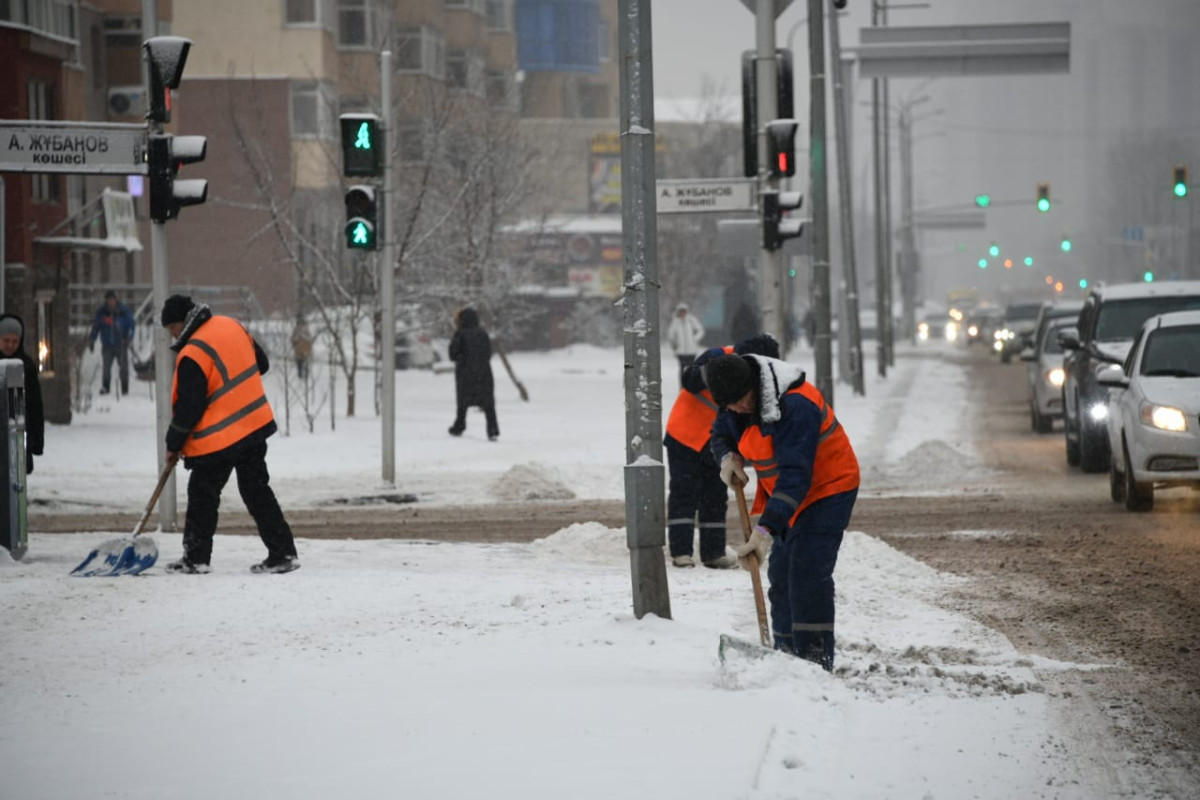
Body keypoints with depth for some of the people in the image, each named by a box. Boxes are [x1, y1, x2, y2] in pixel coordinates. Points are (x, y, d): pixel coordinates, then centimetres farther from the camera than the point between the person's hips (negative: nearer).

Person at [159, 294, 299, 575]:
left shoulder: (193, 355, -21)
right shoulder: (232, 326, 3)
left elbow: (188, 407, -17)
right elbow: (261, 364, 17)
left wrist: (173, 443, -4)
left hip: (218, 440, -8)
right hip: (256, 425, 8)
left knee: (202, 496, 7)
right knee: (257, 491, 13)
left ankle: (196, 558, 13)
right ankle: (283, 553, 10)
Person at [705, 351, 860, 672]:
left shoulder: (795, 405, -33)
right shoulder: (738, 404, -5)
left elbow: (795, 476, -37)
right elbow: (721, 433, 16)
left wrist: (766, 530, -44)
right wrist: (728, 458, -9)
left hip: (827, 489, -9)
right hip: (786, 495, 9)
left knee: (808, 575, -19)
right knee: (781, 576, 10)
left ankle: (816, 663, -20)